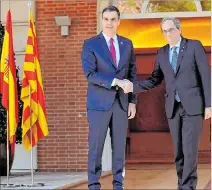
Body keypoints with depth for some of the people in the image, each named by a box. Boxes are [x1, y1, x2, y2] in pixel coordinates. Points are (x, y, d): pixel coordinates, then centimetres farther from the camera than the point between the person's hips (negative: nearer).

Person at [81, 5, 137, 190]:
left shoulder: (127, 44, 10)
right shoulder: (90, 44, -3)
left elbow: (132, 74, 11)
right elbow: (90, 74, -13)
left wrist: (133, 101, 5)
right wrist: (114, 82, -20)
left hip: (121, 102, 3)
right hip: (99, 102, -3)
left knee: (119, 145, 4)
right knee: (96, 145, -3)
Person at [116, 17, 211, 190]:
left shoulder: (195, 46, -3)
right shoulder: (162, 53, 12)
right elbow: (155, 81, 14)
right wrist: (132, 86, -2)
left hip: (193, 105, -5)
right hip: (173, 107, 5)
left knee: (190, 150, -11)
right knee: (179, 151, 6)